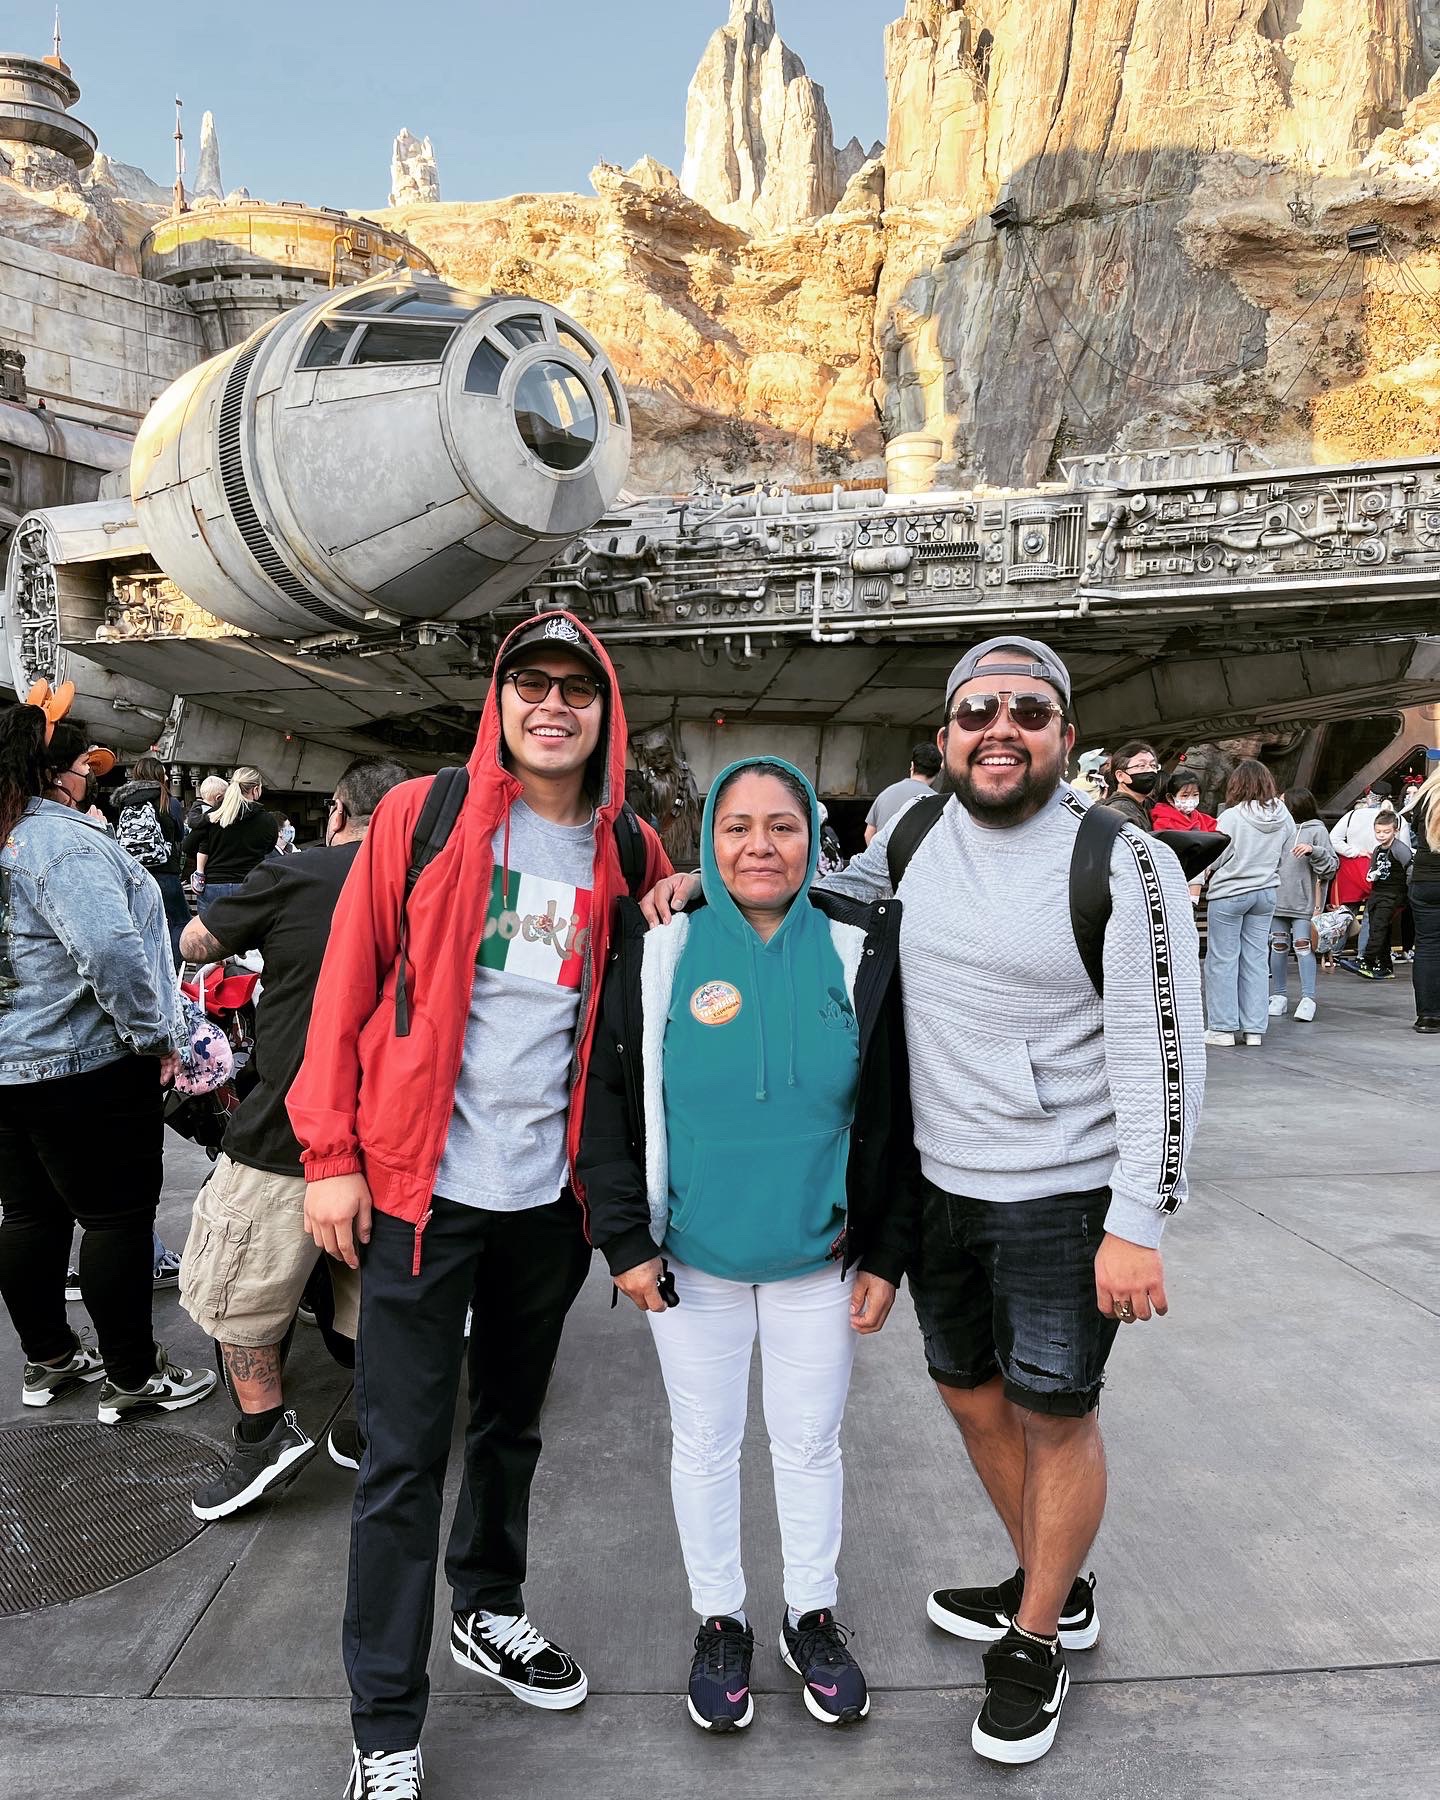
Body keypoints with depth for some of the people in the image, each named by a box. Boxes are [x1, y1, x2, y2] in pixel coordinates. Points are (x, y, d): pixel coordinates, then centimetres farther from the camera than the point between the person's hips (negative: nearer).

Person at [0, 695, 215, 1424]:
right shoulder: (62, 840, -20)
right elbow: (111, 950, -31)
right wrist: (154, 1035, -18)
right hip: (86, 1067, -9)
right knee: (116, 1216, 3)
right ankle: (132, 1377, 14)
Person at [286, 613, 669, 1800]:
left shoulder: (629, 851, 3)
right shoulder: (422, 816, -6)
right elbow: (348, 983, -6)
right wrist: (329, 1154, -9)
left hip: (550, 1191, 4)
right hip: (422, 1182, -3)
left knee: (512, 1424, 21)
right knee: (405, 1454, 5)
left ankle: (487, 1611, 45)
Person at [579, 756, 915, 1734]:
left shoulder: (862, 951, -7)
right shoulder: (657, 947, -10)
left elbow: (896, 1115, -2)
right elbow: (604, 1097, -4)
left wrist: (886, 1252, -3)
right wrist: (625, 1238, -7)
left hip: (820, 1258, 1)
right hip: (691, 1257, 0)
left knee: (810, 1442, 16)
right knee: (705, 1443, 16)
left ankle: (815, 1617, 39)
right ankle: (720, 1622, 38)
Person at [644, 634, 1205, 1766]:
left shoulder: (1124, 864, -15)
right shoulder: (917, 835, 1)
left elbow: (1162, 1053, -15)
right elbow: (834, 892, 20)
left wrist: (1139, 1225, -18)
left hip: (1066, 1195, -6)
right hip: (941, 1184, 6)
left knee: (1055, 1415, 8)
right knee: (970, 1390, 19)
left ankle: (1036, 1642, 33)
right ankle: (1055, 1593, 45)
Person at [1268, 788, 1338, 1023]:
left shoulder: (1317, 831, -1)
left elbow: (1332, 864, -3)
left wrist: (1313, 851, -17)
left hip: (1304, 901, -4)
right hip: (1277, 899, 4)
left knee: (1303, 946, -6)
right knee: (1279, 946, 9)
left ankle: (1308, 998, -1)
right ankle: (1278, 995, 19)